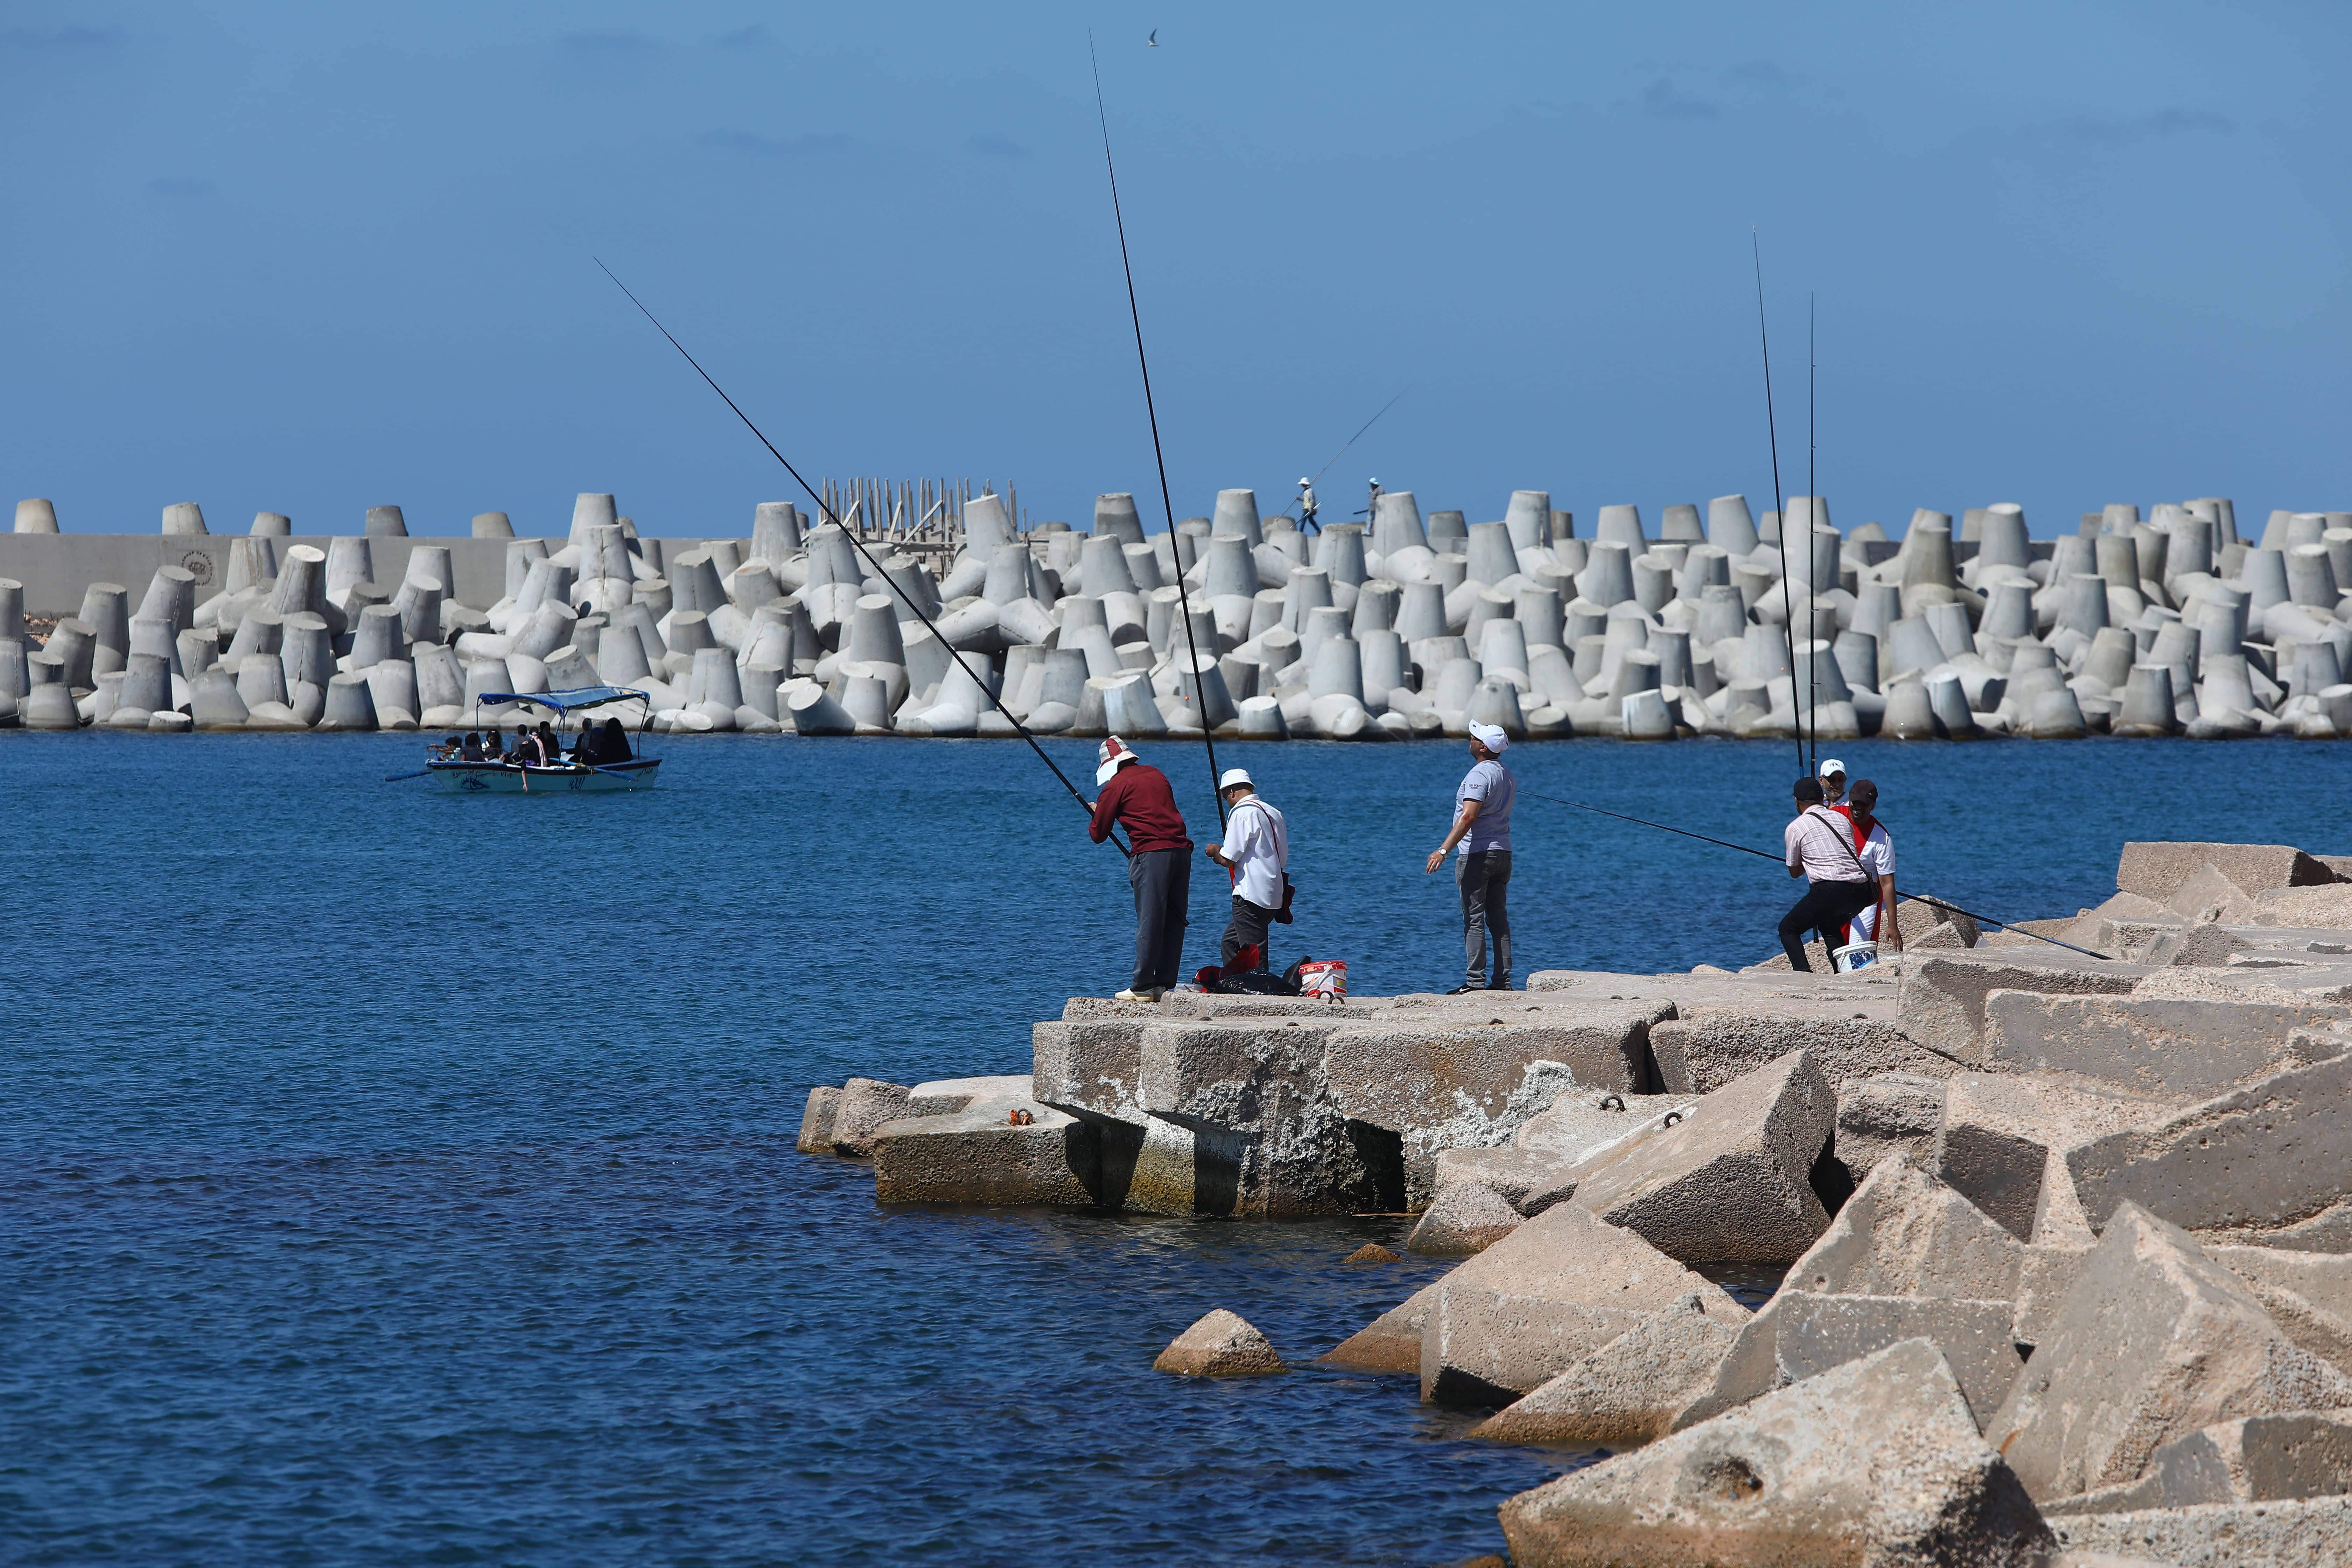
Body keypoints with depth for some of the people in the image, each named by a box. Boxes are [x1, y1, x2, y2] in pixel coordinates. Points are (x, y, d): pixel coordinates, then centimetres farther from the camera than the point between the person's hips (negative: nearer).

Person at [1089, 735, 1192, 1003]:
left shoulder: (1116, 785, 0)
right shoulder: (1156, 775, 18)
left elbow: (1098, 834, 5)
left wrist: (1097, 814, 26)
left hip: (1151, 854, -6)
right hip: (1181, 849, 6)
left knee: (1149, 922, -5)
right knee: (1174, 921, 8)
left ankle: (1142, 987, -5)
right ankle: (1166, 985, 10)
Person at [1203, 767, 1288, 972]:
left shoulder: (1242, 813, -11)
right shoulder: (1274, 813, 15)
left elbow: (1228, 860, -16)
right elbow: (1283, 860, 19)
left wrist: (1215, 851, 8)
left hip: (1251, 897, -9)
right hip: (1273, 898, 9)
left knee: (1255, 959, -6)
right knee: (1229, 945, 18)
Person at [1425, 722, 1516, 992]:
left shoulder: (1479, 775, -15)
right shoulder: (1508, 775, 13)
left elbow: (1468, 817, -25)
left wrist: (1444, 850, -27)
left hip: (1477, 855, -9)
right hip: (1503, 853, 9)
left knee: (1474, 920, -7)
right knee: (1499, 919, 10)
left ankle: (1476, 981, -11)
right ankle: (1503, 980, 9)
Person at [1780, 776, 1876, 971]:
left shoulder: (1794, 828, 6)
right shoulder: (1842, 819, 20)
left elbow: (1794, 872, 18)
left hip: (1829, 890, -6)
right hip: (1861, 891, 6)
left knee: (1788, 929, 11)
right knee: (1829, 926, 32)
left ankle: (1803, 974, -12)